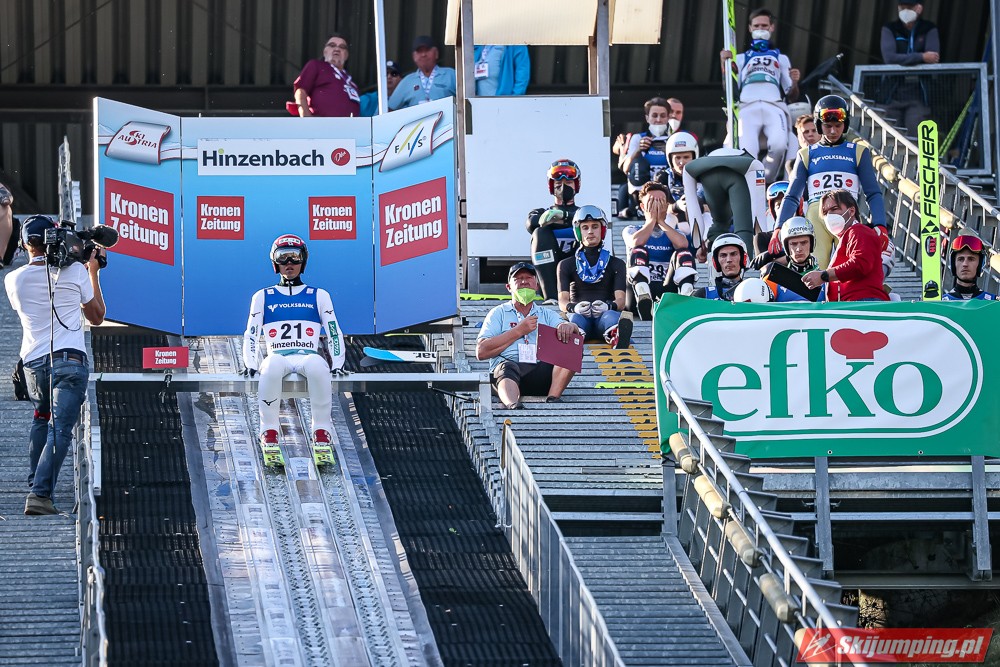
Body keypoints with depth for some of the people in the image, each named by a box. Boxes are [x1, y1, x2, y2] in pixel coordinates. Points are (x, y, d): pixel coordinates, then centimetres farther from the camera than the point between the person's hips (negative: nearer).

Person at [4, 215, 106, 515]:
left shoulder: (13, 280, 5)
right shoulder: (75, 271, -1)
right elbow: (97, 316, 13)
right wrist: (93, 274, 24)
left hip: (33, 363, 3)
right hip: (70, 360, -3)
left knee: (41, 419, 28)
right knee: (60, 429, -9)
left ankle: (35, 484, 24)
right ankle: (40, 494, -23)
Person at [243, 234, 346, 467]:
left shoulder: (319, 296, 18)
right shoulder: (262, 297, 18)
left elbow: (334, 334, 14)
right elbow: (251, 335, 14)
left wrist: (337, 365, -2)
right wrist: (251, 365, -4)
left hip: (309, 356, 0)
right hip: (277, 356, 0)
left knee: (317, 365, -40)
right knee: (272, 364, -40)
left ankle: (321, 436, -32)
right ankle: (269, 436, -33)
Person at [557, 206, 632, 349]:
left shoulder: (616, 264, 22)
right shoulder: (567, 265, 23)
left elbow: (621, 300, 6)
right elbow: (562, 301, 7)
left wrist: (608, 306, -22)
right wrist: (574, 307, -20)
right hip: (580, 315, 0)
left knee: (611, 317, -40)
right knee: (575, 319, -40)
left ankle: (617, 339, -77)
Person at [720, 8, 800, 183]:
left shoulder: (781, 59, 33)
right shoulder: (741, 59, 33)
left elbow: (792, 96, 24)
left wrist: (794, 83, 1)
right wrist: (724, 63, 6)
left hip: (774, 107, 0)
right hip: (747, 108, 0)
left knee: (779, 145, -32)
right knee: (747, 153, -29)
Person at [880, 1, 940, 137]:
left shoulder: (929, 30, 5)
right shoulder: (889, 29, 6)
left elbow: (933, 59, -8)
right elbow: (889, 58, -11)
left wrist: (903, 60, -8)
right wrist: (921, 57, -15)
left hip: (918, 97, -1)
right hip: (893, 95, 1)